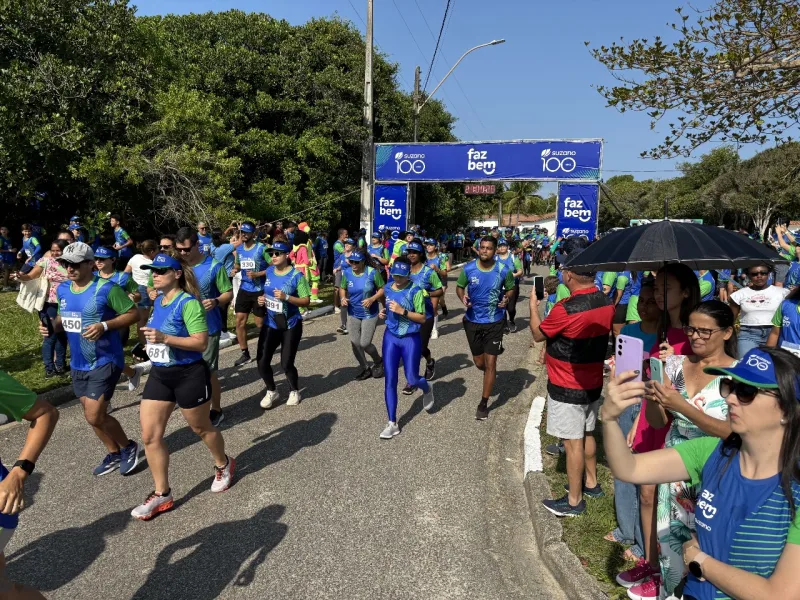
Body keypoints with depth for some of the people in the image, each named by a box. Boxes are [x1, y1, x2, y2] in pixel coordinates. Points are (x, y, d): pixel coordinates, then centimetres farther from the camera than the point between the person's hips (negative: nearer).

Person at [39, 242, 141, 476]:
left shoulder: (106, 288, -16)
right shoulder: (62, 290, 5)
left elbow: (133, 313, -13)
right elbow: (63, 318, 18)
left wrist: (104, 326, -25)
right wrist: (51, 327, -4)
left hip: (104, 362, -7)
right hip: (78, 364, 8)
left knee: (95, 417, -9)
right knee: (92, 415, 15)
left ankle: (129, 446, 16)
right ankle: (114, 453, 34)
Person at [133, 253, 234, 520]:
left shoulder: (188, 303, -19)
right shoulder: (158, 301, 7)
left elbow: (202, 342, -24)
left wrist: (165, 338, -29)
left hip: (189, 375, -8)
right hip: (159, 374, 8)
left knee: (201, 428, 13)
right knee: (150, 436, 3)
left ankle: (224, 465, 42)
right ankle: (162, 494, 16)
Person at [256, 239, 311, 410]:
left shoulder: (296, 275, -15)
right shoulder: (269, 272, 2)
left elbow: (306, 300, -14)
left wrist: (286, 297, -26)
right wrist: (262, 299, -2)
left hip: (290, 326, -5)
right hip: (270, 324, 5)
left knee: (286, 364, 1)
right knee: (262, 361, 0)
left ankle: (294, 391, 30)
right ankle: (272, 392, 26)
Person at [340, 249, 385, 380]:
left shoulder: (372, 272, -13)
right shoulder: (347, 274, -4)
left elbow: (382, 289, -6)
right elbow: (342, 289, 11)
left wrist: (372, 299, -22)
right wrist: (343, 298, -9)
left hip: (370, 314, -4)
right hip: (353, 314, 4)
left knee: (365, 343, -7)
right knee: (355, 343, 5)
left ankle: (378, 362, 25)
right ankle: (365, 369, 27)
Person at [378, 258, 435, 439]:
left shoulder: (415, 291, -15)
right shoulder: (387, 288, 2)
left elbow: (422, 318, -15)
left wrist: (402, 311, -26)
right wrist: (384, 312, -2)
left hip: (411, 339, -4)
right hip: (390, 337, 5)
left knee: (412, 380, 5)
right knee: (390, 380, 1)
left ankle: (428, 390, 44)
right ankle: (392, 423, 9)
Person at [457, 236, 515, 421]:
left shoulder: (503, 271, -12)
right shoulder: (468, 269, -11)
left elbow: (511, 288, 4)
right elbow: (459, 287, 4)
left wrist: (507, 298, -18)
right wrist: (462, 297, -18)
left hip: (495, 322, -2)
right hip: (473, 322, 2)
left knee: (490, 363, -1)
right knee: (479, 363, 15)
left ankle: (484, 403, 14)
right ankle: (491, 375, 52)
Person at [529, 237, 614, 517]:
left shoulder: (565, 309, -26)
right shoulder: (607, 303, -4)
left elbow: (538, 334, -10)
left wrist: (533, 306, 4)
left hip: (567, 388, -7)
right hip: (593, 383, 8)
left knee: (573, 442, 4)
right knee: (587, 434, 23)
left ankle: (574, 501, 16)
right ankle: (591, 483, 40)